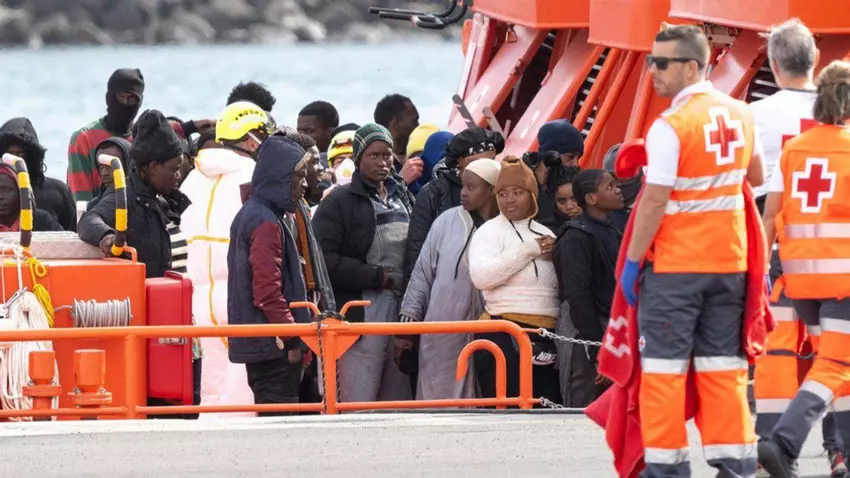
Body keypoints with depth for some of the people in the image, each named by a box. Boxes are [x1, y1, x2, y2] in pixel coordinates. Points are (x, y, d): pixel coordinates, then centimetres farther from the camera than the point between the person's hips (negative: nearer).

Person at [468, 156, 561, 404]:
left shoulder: (545, 234, 19)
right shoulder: (490, 232, 2)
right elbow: (481, 276, -17)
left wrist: (555, 255, 5)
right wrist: (528, 250, -13)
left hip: (547, 336, 6)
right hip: (505, 335, -6)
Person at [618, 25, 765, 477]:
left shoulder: (670, 126, -15)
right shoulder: (740, 115, 5)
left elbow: (654, 202, -16)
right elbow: (756, 177, 20)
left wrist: (632, 261, -8)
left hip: (675, 267, -6)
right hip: (729, 262, 6)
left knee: (664, 369, 1)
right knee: (723, 368, 10)